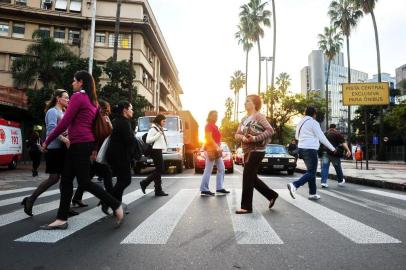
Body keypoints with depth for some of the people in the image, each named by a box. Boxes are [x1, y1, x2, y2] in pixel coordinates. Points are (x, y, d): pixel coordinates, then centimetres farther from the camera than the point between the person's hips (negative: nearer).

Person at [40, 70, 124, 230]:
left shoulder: (78, 96, -7)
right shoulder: (91, 100, 20)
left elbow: (65, 122, -11)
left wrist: (47, 141, -3)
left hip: (80, 143, -9)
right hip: (85, 143, 9)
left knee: (84, 182, -6)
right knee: (66, 180, 10)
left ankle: (116, 206, -2)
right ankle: (61, 220, 13)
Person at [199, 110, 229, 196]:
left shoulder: (214, 126, 20)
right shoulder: (209, 125, -10)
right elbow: (209, 138, -20)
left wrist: (218, 148, 17)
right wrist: (217, 147, -25)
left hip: (216, 149, 10)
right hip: (211, 149, -10)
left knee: (221, 169, 9)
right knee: (208, 170, -7)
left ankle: (219, 188, 13)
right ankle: (204, 190, -2)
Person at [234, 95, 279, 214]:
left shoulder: (259, 116, -8)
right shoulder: (244, 119, 14)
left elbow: (270, 130, -17)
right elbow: (237, 135, 9)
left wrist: (255, 138, -23)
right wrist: (243, 138, -13)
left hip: (257, 151, -8)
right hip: (247, 151, 8)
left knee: (247, 178, -7)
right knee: (252, 178, 14)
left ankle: (246, 207, 4)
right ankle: (272, 195, 30)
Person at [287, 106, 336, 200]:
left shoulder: (301, 122, 15)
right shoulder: (313, 122, -9)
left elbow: (297, 137, 23)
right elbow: (321, 137, -9)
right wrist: (332, 148, -1)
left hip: (302, 149, 9)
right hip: (310, 149, -9)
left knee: (311, 171, 16)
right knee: (311, 172, -7)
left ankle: (312, 193, 18)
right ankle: (294, 185, -24)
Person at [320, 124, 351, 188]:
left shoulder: (325, 133, 17)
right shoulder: (337, 134, 3)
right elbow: (343, 143, -8)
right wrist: (348, 150, -15)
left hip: (324, 152, 3)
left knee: (324, 167, 1)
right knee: (338, 167, 13)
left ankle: (323, 182, -6)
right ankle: (340, 181, 27)